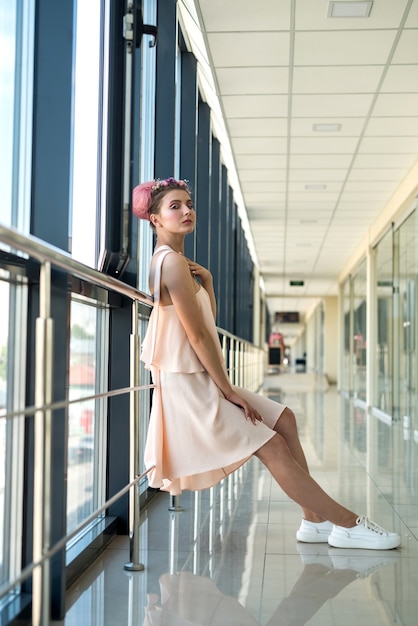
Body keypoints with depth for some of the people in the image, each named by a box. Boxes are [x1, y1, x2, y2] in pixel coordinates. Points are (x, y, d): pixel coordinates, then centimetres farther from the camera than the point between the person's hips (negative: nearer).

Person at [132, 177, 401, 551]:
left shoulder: (176, 262, 15)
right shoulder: (172, 261, -17)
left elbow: (210, 322, 17)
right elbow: (198, 334, -19)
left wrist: (206, 281, 3)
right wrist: (228, 390, -15)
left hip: (201, 380, 11)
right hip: (188, 384, -11)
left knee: (283, 418, 9)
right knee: (273, 446, -9)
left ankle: (315, 520, 9)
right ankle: (347, 525, -2)